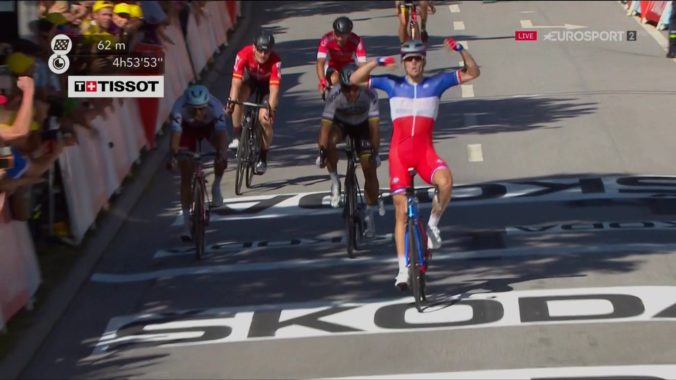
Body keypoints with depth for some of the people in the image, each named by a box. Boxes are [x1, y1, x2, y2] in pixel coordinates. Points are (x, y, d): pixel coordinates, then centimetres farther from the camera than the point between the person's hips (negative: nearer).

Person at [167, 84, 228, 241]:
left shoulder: (215, 106, -38)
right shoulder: (179, 108, -38)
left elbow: (221, 133, -45)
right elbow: (176, 133, -43)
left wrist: (222, 154, -62)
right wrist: (173, 156, -58)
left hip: (210, 126, 0)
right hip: (188, 128, 0)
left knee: (222, 156, -32)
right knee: (186, 176, -7)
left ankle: (216, 187, -4)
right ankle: (187, 223, 2)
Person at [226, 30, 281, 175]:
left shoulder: (275, 61, -37)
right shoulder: (244, 54, -34)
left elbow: (274, 88, -41)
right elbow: (236, 81, -39)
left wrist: (270, 109, -54)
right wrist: (231, 102, -52)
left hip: (267, 83, -1)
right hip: (250, 79, 1)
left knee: (265, 119, -15)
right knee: (238, 98, -32)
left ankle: (263, 159, 4)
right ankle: (237, 137, -17)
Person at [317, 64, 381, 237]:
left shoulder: (369, 95, -33)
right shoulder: (334, 96, -33)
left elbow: (374, 126, -31)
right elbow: (325, 125, -35)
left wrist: (375, 152, -35)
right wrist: (322, 151, -43)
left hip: (362, 125, 0)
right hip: (341, 123, 0)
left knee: (370, 170, -6)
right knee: (328, 141, -35)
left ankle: (370, 216, 9)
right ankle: (334, 181, -14)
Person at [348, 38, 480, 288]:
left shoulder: (436, 83, 5)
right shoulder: (392, 84, 3)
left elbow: (472, 73, 4)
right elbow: (354, 79, -1)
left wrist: (460, 50, -13)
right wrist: (377, 62, -17)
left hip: (425, 152, 0)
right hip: (399, 154, 0)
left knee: (445, 181, -32)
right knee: (402, 211, -2)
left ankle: (432, 226, -6)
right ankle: (403, 269, 4)